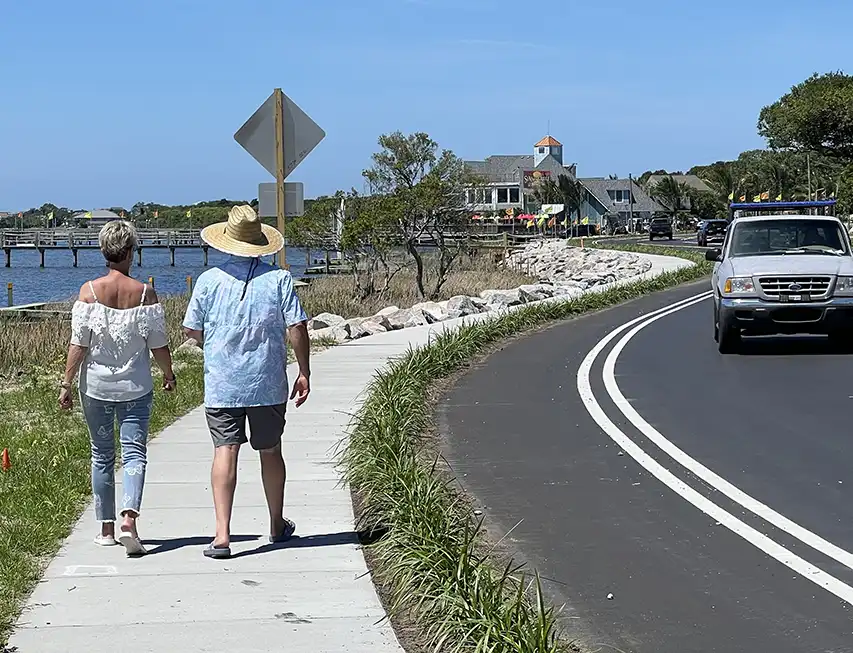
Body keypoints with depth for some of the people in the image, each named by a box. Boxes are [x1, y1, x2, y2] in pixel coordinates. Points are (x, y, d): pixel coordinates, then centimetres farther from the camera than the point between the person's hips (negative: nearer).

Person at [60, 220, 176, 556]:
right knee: (134, 453, 1)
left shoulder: (89, 291, -7)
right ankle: (129, 520, -19)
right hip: (135, 387, -1)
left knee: (102, 456, 12)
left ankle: (107, 529, 18)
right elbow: (158, 344, -3)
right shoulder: (145, 293, -7)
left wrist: (66, 384, 0)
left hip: (96, 387, 1)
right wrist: (168, 373, 14)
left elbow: (78, 343, -8)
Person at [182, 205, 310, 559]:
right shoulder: (279, 279, -4)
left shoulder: (210, 280, -3)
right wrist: (304, 373, 1)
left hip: (221, 384, -1)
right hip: (269, 384, 1)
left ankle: (222, 535, -12)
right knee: (270, 452, 14)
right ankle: (277, 525, 30)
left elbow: (192, 330, 3)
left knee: (225, 451, -3)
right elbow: (297, 327, -7)